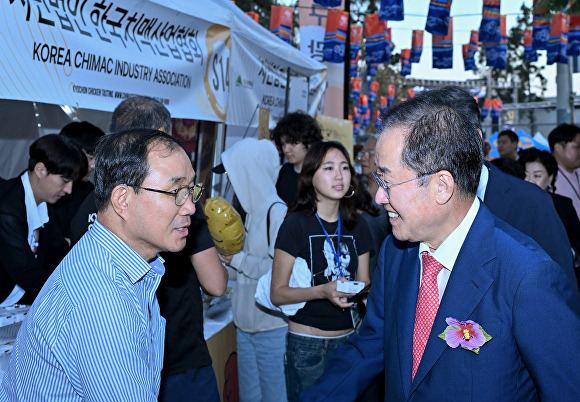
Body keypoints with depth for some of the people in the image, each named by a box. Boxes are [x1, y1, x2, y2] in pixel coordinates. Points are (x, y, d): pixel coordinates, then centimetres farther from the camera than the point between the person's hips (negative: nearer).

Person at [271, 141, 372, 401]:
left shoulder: (358, 226, 6)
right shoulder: (297, 224, -9)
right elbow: (277, 294, -10)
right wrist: (323, 291, -23)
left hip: (349, 339, 5)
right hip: (308, 344, -4)